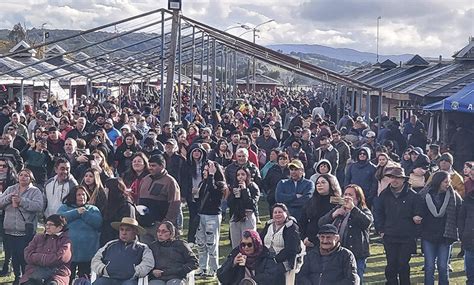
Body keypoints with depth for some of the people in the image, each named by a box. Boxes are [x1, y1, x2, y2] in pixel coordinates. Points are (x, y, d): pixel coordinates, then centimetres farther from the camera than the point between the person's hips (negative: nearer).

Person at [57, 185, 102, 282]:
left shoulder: (93, 209, 12)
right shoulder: (65, 207, 11)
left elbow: (98, 222, -7)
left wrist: (84, 213, -10)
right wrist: (76, 212, -12)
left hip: (87, 252, 1)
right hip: (68, 252, -1)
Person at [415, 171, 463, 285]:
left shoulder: (454, 196, -2)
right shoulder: (424, 195, -5)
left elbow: (460, 214, -3)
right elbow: (419, 213, -2)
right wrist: (416, 218, -22)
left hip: (445, 237, 1)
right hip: (428, 237, 0)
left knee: (443, 267, 5)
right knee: (429, 267, 3)